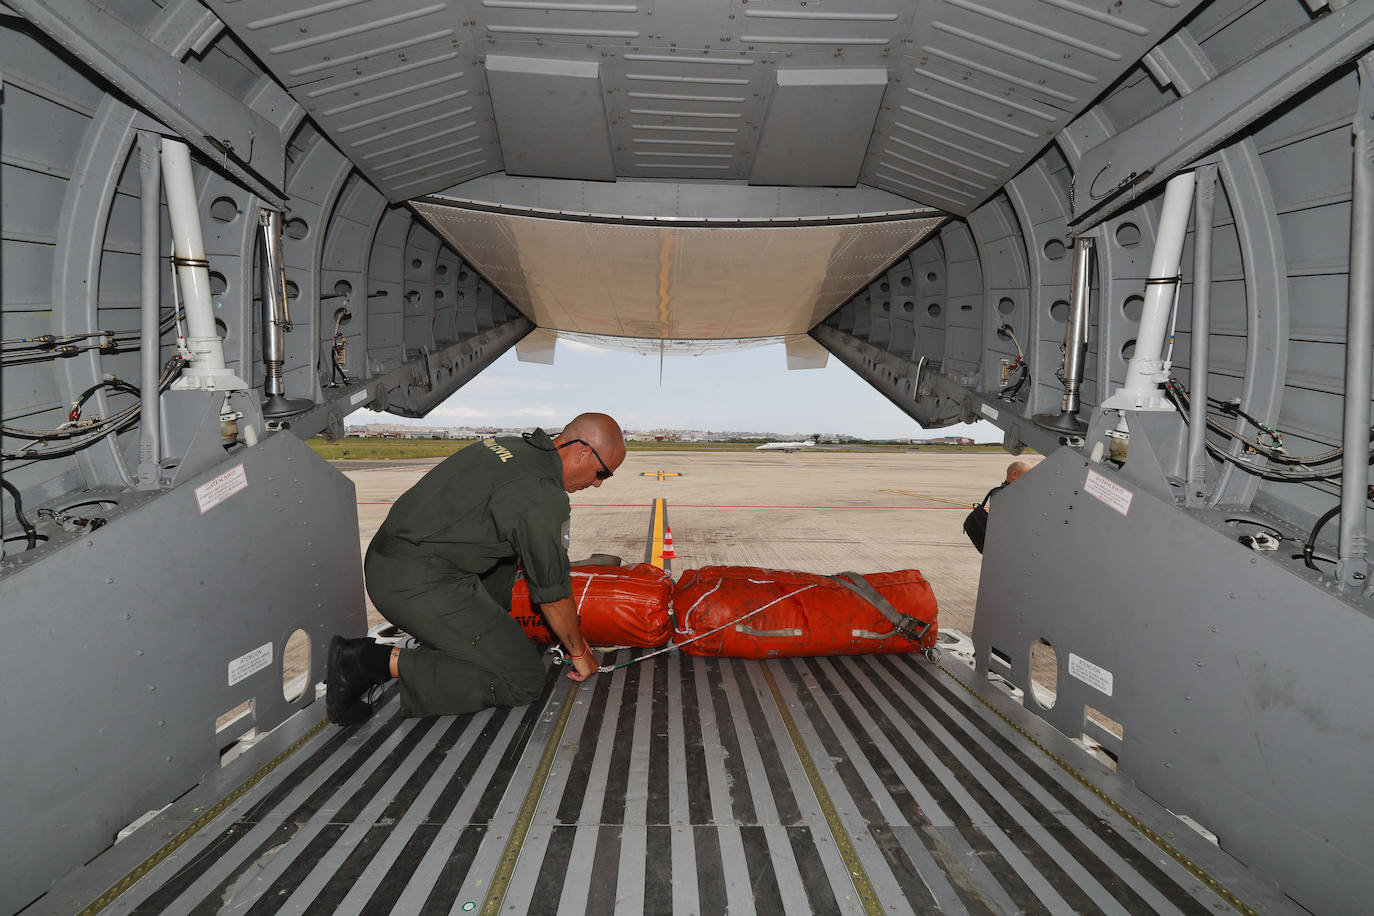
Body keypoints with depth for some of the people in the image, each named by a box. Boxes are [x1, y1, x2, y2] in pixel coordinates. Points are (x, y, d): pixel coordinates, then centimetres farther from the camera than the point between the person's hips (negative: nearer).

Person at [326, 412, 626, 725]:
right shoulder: (542, 494, -15)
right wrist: (579, 652, 12)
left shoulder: (510, 447, 14)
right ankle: (381, 662, -9)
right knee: (525, 681, -5)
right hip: (420, 586, -10)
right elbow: (553, 593, -5)